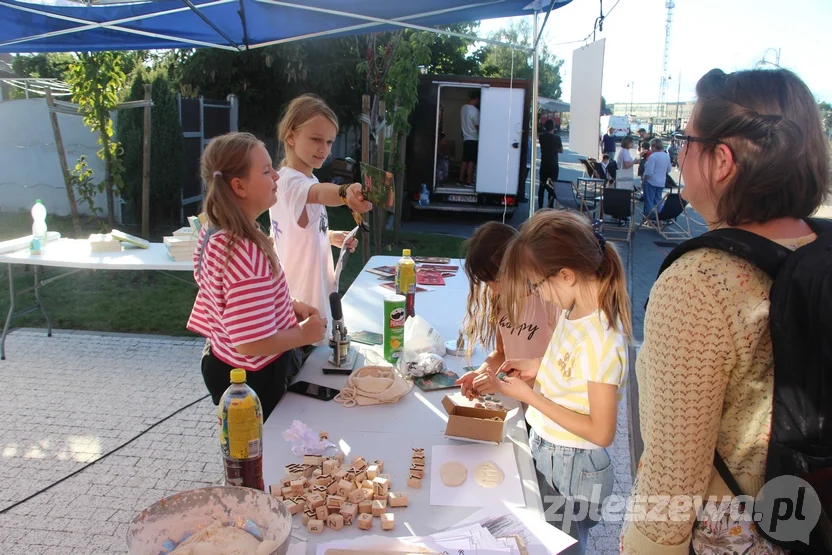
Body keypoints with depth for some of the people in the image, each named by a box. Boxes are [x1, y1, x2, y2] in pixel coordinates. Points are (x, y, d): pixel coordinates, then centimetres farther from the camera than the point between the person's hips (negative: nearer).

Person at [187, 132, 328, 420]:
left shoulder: (215, 231, -1)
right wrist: (306, 333, -17)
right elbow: (252, 342, -33)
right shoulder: (247, 252, -32)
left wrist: (289, 305, 4)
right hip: (252, 379, -9)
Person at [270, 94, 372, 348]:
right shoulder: (289, 181, -22)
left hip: (316, 292, 10)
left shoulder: (308, 180, 10)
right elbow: (320, 193, -47)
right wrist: (346, 192, -66)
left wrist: (332, 237, 9)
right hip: (301, 303, -10)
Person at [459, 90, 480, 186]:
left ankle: (461, 179, 13)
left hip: (465, 138, 8)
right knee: (472, 161, -2)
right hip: (473, 139, -8)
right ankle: (469, 181, 1)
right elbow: (478, 127, -14)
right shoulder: (475, 111, -19)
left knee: (465, 160, 11)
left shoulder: (464, 108, 7)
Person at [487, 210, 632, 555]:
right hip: (543, 452, 7)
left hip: (572, 470, -7)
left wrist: (529, 395, -22)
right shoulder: (572, 312, -4)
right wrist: (537, 367, -4)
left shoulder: (602, 339, -29)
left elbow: (601, 432, -24)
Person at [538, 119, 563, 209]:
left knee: (542, 185, 10)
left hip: (544, 165, 3)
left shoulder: (541, 137, -3)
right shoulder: (557, 138, -12)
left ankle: (540, 206, 10)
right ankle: (550, 207, 1)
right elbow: (561, 150, 0)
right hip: (554, 165, -3)